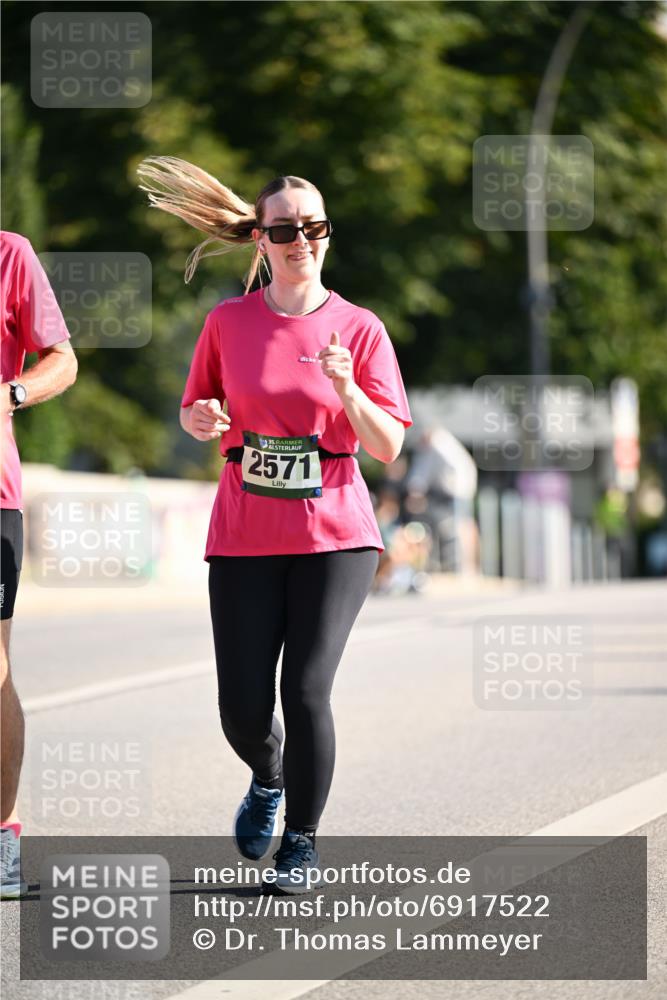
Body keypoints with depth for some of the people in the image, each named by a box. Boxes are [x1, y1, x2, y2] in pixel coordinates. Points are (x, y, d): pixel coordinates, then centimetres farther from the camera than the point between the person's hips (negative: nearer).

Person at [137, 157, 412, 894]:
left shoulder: (359, 329, 1)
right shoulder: (228, 322, 4)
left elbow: (389, 447, -2)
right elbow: (196, 409, 16)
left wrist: (347, 390, -19)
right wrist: (199, 420, -7)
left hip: (334, 535, -1)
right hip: (244, 536, 1)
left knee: (306, 690, -12)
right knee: (242, 707, -3)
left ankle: (301, 844, 7)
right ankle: (267, 778, 34)